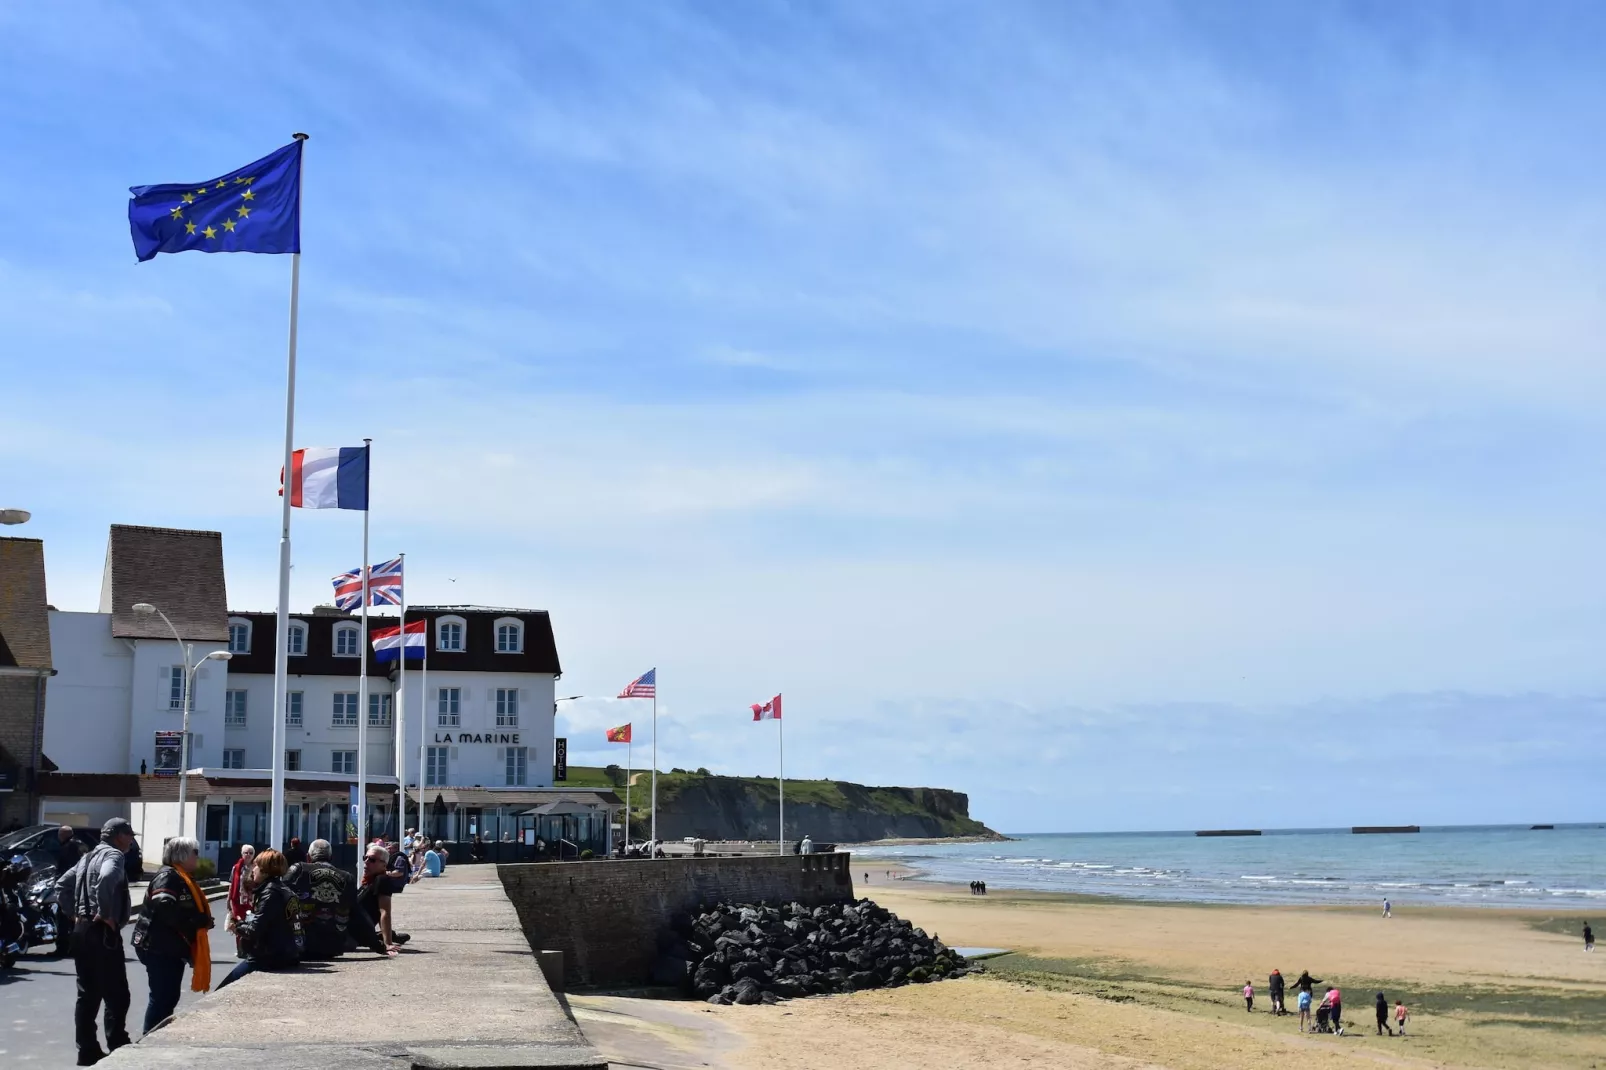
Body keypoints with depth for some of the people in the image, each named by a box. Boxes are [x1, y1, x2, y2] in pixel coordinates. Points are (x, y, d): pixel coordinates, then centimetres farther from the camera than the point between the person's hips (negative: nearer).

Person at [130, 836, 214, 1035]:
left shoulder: (183, 878, 18)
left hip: (172, 947, 10)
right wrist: (196, 921, -24)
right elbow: (163, 907, -28)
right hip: (159, 948, -10)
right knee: (162, 997, -8)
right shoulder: (168, 876, -14)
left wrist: (202, 921, 4)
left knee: (169, 997, 14)